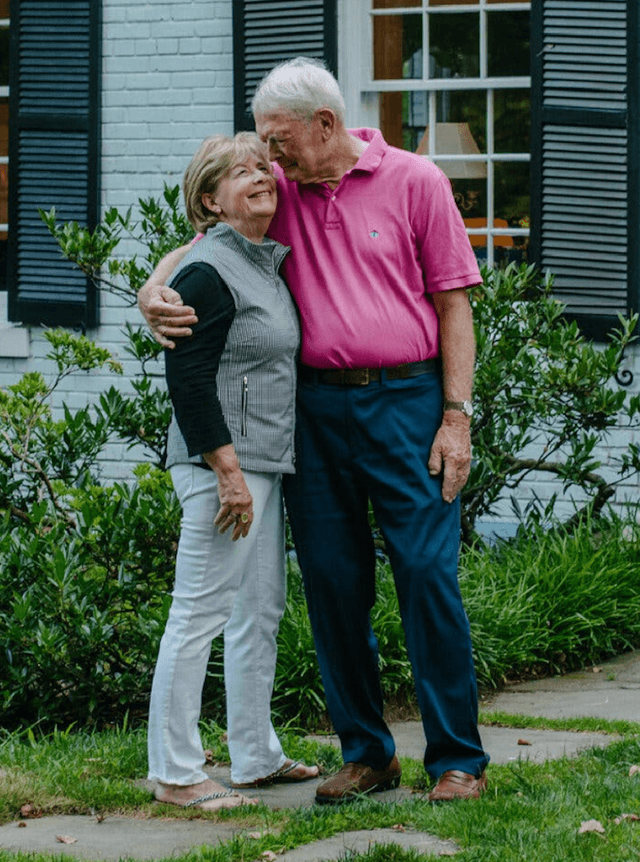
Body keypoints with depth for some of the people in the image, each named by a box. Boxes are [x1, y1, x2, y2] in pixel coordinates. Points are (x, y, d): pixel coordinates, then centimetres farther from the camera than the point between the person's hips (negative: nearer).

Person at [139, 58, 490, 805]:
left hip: (406, 401, -4)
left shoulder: (414, 182, 1)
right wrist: (152, 293, -9)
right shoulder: (280, 192, 10)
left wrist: (457, 415, -6)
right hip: (315, 408, 4)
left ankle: (457, 759, 2)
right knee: (332, 583, 5)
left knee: (428, 575, -6)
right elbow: (198, 245, 15)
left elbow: (453, 303, 2)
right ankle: (366, 754, 16)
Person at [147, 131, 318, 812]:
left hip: (263, 464, 10)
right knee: (201, 612, -6)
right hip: (221, 465, -10)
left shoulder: (267, 263, 16)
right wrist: (229, 471, -22)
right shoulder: (208, 271, -13)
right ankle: (175, 775, -2)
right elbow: (188, 379, -18)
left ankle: (255, 756, 25)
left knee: (261, 611, 15)